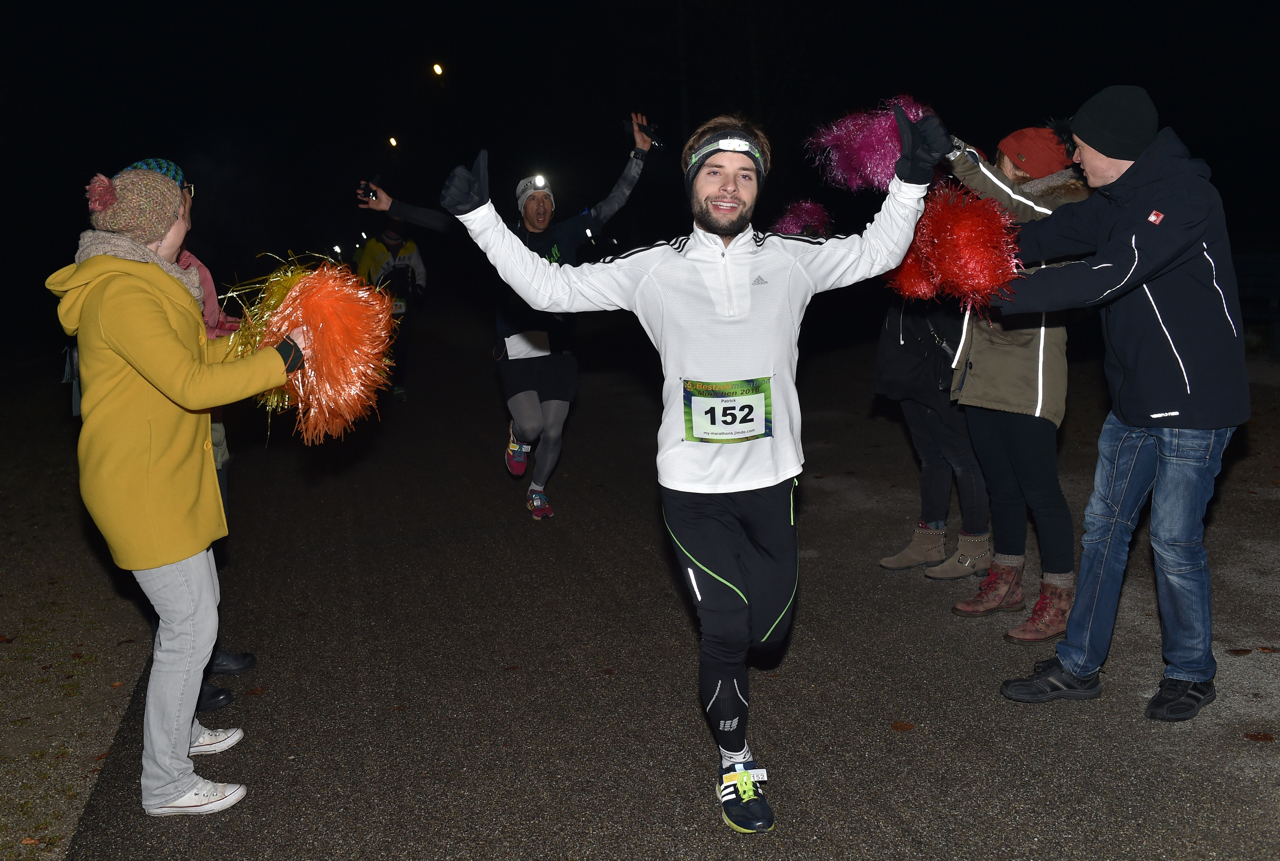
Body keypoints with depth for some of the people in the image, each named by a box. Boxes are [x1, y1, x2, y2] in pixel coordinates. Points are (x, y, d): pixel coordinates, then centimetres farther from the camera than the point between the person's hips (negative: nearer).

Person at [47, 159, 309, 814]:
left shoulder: (143, 284, 12)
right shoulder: (121, 294, -22)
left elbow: (195, 354, 18)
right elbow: (193, 384, -27)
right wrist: (285, 358, -22)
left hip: (168, 476, 11)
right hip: (139, 484, -11)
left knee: (196, 604, 20)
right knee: (191, 623, -4)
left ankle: (177, 729, 38)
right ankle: (165, 784, 9)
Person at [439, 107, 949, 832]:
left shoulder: (791, 260, 1)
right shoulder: (653, 269, -4)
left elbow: (877, 253, 9)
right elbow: (550, 287, -2)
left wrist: (913, 177, -5)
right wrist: (479, 214, -7)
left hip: (772, 479, 3)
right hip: (693, 485, -2)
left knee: (771, 630, 13)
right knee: (726, 630, -1)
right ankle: (735, 761, 24)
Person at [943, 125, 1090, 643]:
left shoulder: (1066, 207, -8)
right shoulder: (996, 209, 11)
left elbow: (1017, 208, -27)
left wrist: (957, 156, -30)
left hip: (1028, 370, -7)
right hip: (984, 363, 8)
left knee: (1039, 488, -3)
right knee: (1000, 483, 16)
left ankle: (1059, 602, 9)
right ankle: (1006, 585, 30)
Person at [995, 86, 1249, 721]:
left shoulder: (1183, 196, -20)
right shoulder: (1121, 199, 9)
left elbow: (1101, 278, -28)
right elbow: (1057, 234, 10)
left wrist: (997, 293, -24)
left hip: (1194, 400, -9)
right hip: (1135, 399, 9)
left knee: (1174, 540, 0)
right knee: (1104, 525, 10)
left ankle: (1191, 674, 22)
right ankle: (1078, 667, 20)